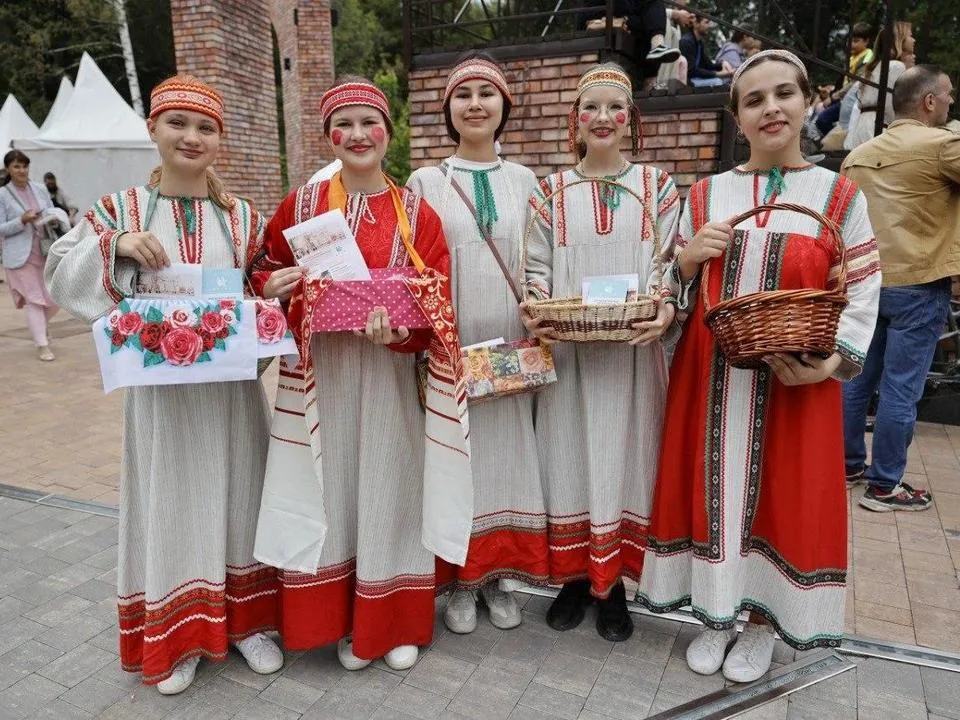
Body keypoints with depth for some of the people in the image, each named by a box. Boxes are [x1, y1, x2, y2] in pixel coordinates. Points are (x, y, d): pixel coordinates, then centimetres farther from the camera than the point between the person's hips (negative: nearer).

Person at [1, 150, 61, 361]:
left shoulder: (40, 189, 8)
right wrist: (22, 220, -20)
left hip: (45, 252, 4)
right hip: (21, 256, -4)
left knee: (55, 298, 7)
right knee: (34, 300, -4)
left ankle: (39, 328, 37)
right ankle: (42, 345, 3)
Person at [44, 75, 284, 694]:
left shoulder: (243, 217, 4)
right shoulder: (121, 210, 2)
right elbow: (63, 275, -1)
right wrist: (116, 244, -16)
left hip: (232, 382, 1)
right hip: (160, 382, -1)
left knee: (237, 493, 10)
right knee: (170, 500, 9)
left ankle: (247, 620, 29)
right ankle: (176, 637, 27)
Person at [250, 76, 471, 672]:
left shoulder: (418, 215, 1)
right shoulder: (300, 206, 4)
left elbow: (437, 306, -4)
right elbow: (267, 275, 13)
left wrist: (398, 332, -24)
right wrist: (274, 288, -11)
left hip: (391, 372, 0)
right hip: (320, 374, 1)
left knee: (389, 490, 8)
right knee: (329, 492, 8)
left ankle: (397, 623, 28)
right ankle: (340, 623, 29)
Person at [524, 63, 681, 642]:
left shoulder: (658, 187, 7)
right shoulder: (553, 191, 8)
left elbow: (672, 264, 2)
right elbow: (538, 267, 6)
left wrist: (666, 309, -18)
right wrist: (536, 310, -14)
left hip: (633, 347, 0)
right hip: (567, 348, 1)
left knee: (623, 456, 5)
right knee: (570, 456, 6)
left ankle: (614, 584, 22)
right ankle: (574, 577, 23)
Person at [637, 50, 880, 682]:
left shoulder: (840, 197, 1)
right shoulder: (706, 195, 7)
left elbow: (862, 297, -2)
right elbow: (679, 294, 11)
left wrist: (832, 363, -17)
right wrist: (687, 260, -10)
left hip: (794, 384, -2)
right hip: (710, 378, 2)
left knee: (781, 498, 7)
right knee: (715, 488, 9)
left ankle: (761, 622, 28)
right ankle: (717, 616, 28)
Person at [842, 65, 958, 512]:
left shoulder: (858, 154, 12)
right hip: (917, 285, -7)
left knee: (857, 379, 13)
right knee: (901, 389, -1)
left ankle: (848, 466, 24)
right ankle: (884, 486, 7)